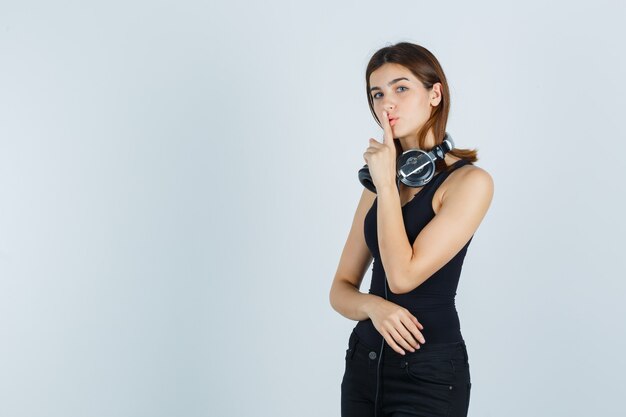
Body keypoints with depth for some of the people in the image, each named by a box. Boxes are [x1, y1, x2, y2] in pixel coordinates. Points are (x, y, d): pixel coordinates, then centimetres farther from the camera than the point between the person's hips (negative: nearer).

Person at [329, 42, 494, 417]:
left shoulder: (470, 181, -11)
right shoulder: (379, 181, 7)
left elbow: (403, 276, -20)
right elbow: (341, 290, 5)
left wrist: (386, 183, -15)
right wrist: (373, 306, -15)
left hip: (429, 372, -5)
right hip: (364, 361, 6)